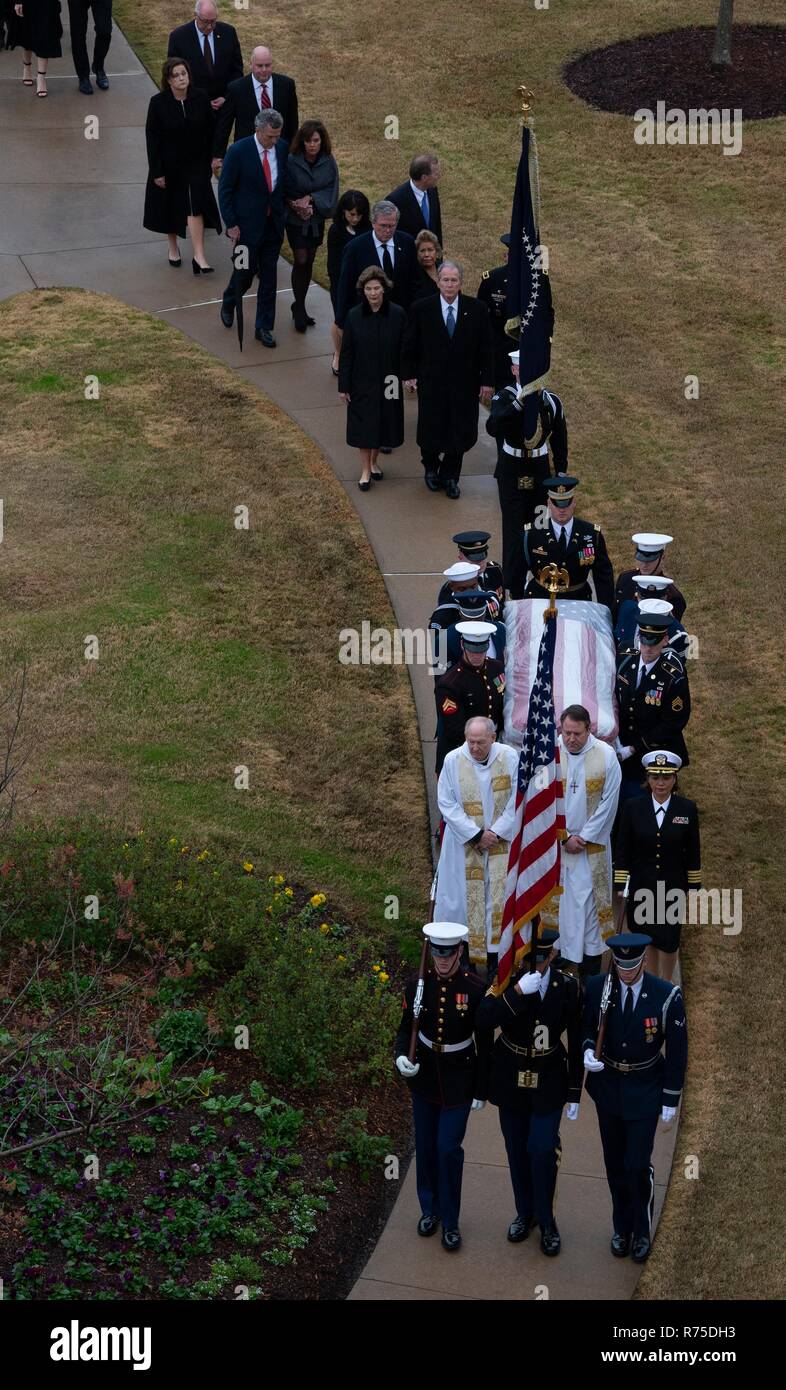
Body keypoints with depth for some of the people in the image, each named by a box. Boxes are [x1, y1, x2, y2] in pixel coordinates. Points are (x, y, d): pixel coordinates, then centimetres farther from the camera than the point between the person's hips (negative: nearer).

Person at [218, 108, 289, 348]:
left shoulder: (282, 148, -2)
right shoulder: (238, 151, -15)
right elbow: (225, 190, -10)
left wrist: (284, 214, 5)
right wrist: (231, 225, -11)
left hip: (274, 224, 4)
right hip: (247, 225, -4)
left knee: (269, 276, 7)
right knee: (245, 272, 6)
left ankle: (264, 327, 16)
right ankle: (229, 304, 38)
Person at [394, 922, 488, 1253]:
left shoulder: (475, 989, -15)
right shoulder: (417, 985, -8)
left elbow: (484, 1042, -7)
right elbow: (406, 1028, 3)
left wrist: (480, 1090, -4)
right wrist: (401, 1056, -18)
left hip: (459, 1080, -3)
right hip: (424, 1076, 3)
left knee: (449, 1148, -3)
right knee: (425, 1147, 14)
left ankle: (450, 1221, 14)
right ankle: (429, 1209, 34)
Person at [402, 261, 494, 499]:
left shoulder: (476, 310, -6)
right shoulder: (421, 309, -8)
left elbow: (486, 348, -1)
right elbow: (410, 345, 2)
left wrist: (487, 381, -1)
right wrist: (408, 375, 1)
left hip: (464, 385, 1)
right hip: (431, 383, -1)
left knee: (460, 432, 6)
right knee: (431, 429, 10)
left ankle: (450, 476, 26)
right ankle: (431, 467, 37)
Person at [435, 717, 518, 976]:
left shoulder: (510, 758, -8)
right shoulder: (453, 760, -9)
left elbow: (517, 800, -4)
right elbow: (446, 803, -8)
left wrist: (497, 833, -12)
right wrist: (476, 835, -14)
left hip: (501, 843, 0)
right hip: (464, 845, 0)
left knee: (499, 898, 2)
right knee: (463, 899, 3)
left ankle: (495, 959, 9)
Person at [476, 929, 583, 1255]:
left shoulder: (568, 987, -12)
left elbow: (577, 1042, -4)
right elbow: (482, 1022, -28)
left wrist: (574, 1093, -1)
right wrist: (517, 992, -37)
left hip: (549, 1081, -1)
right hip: (510, 1079, 1)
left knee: (543, 1151, -7)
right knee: (517, 1151, 13)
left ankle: (546, 1220, 13)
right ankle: (525, 1212, 34)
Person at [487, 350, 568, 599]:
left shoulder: (551, 401, 0)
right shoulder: (504, 398, -10)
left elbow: (559, 439, 9)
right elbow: (493, 428, -29)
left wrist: (560, 473, 6)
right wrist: (519, 402, -37)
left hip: (541, 473, 3)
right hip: (512, 474, -3)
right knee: (514, 531, -4)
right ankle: (514, 591, 2)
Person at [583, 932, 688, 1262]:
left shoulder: (666, 996, -18)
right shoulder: (596, 988, -11)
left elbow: (677, 1050, -9)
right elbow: (586, 1027, 5)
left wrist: (671, 1099, -6)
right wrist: (588, 1051, -17)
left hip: (644, 1090, -3)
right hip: (607, 1084, 3)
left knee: (638, 1164, -5)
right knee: (615, 1163, 13)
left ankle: (642, 1231, 17)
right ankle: (622, 1227, 31)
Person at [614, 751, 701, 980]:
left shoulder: (688, 809, -5)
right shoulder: (633, 808, -5)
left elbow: (693, 852, 2)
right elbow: (622, 850, -1)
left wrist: (693, 887, 4)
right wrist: (621, 885, -5)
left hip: (673, 887, -1)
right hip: (641, 886, 1)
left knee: (668, 940, -2)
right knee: (647, 938, 11)